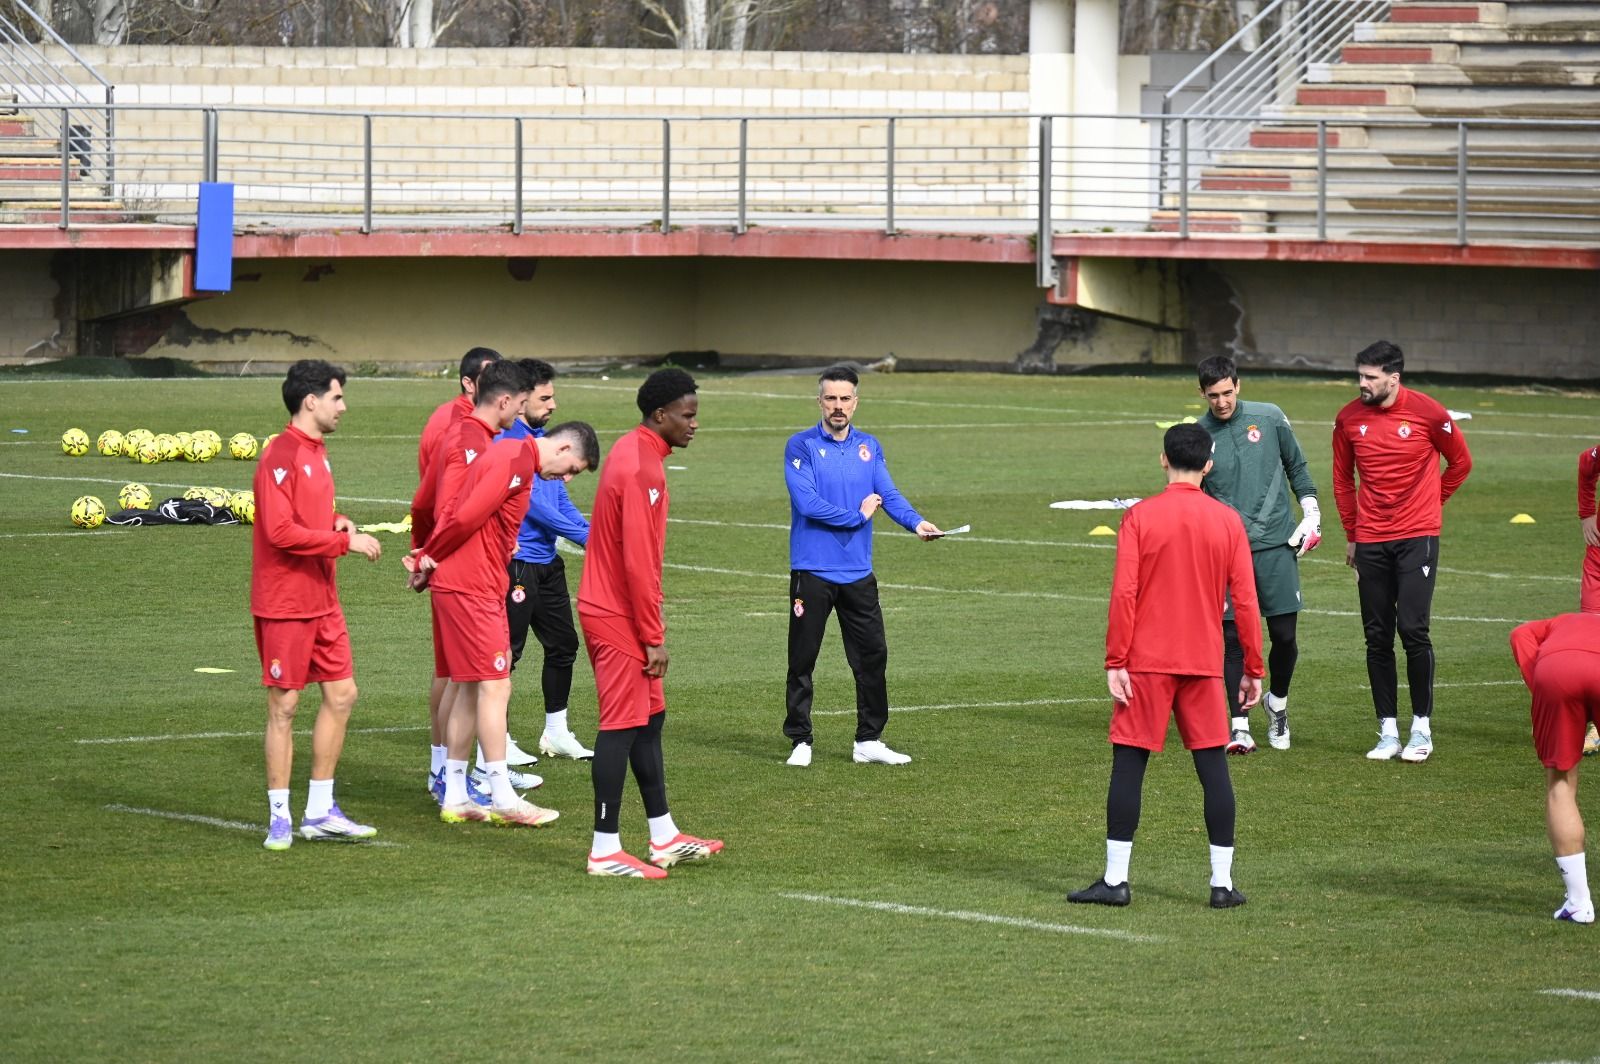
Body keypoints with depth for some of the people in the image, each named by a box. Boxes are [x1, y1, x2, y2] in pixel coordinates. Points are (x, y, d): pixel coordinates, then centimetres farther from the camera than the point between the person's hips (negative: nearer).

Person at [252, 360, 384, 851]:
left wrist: (336, 524, 4)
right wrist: (345, 540, -19)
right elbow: (281, 532, -23)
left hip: (323, 602, 9)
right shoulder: (280, 455, -16)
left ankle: (320, 812, 18)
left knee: (341, 693, 9)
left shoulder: (316, 452, 13)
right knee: (284, 705, -2)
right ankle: (279, 818, 5)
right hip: (285, 605, -9)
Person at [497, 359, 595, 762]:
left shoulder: (541, 438, 13)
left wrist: (590, 532, 1)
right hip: (517, 564, -9)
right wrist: (586, 536, -17)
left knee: (563, 644, 14)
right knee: (508, 651, -3)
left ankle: (556, 732, 25)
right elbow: (533, 503, -20)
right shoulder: (506, 442, -16)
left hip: (547, 562, 9)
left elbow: (559, 499, 16)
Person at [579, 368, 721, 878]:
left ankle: (665, 838, 22)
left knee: (650, 720, 15)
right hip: (619, 619, -10)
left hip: (609, 606, 10)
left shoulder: (632, 453, 12)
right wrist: (653, 637, -18)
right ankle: (606, 851, -3)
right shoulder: (642, 469, -20)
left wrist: (650, 629, 20)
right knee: (623, 727, -6)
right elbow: (639, 561, -23)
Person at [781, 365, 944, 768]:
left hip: (858, 573, 4)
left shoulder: (869, 447, 10)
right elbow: (807, 502, -16)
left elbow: (888, 494, -1)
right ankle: (800, 741, 9)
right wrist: (858, 515, -9)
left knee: (872, 656, 5)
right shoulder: (801, 446, -5)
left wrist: (916, 522, -20)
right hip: (812, 571, -4)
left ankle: (869, 741, 14)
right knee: (802, 659, 1)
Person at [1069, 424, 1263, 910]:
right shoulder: (1228, 522, 2)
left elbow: (1124, 595, -9)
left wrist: (1115, 662, -6)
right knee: (1213, 766, 6)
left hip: (1146, 664, -2)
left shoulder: (1140, 517, -4)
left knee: (1128, 764, 3)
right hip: (1204, 664, 2)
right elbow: (1245, 601, 2)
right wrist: (1252, 669, 9)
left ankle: (1115, 879, 2)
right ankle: (1222, 883, 6)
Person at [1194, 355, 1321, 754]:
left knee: (1284, 635, 2)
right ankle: (1239, 725, 1)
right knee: (1233, 638, -4)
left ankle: (1277, 702, 28)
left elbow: (1296, 466, 14)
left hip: (1276, 545, 1)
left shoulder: (1270, 418, 2)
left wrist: (1311, 512, 7)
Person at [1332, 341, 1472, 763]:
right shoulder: (1349, 418, 1)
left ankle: (1422, 729, 0)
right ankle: (1388, 732, 11)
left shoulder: (1428, 413, -9)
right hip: (1370, 542, 3)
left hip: (1417, 537, -3)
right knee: (1377, 637, 4)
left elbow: (1460, 462, 7)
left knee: (1413, 630, -10)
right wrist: (1351, 533, 16)